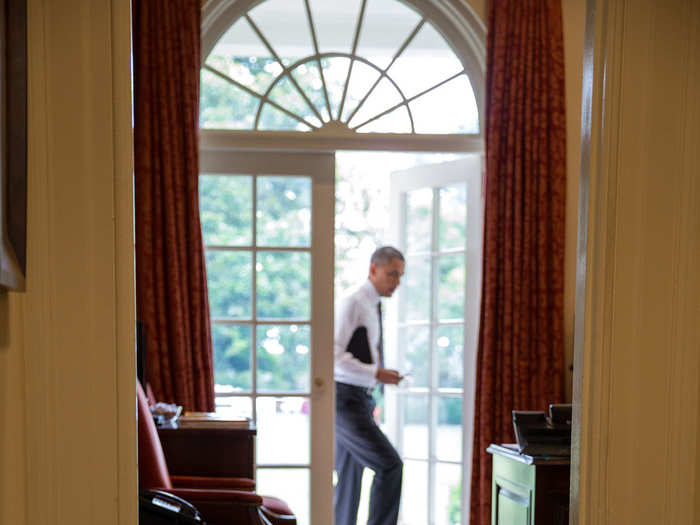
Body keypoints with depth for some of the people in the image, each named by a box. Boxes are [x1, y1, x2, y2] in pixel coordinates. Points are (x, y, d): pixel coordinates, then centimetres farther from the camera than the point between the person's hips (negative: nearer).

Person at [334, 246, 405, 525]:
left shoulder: (373, 307, 16)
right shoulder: (352, 303, -13)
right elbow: (332, 355, -20)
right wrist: (376, 374, -22)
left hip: (360, 400, 9)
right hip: (345, 400, -9)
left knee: (350, 478, 12)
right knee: (390, 465, -14)